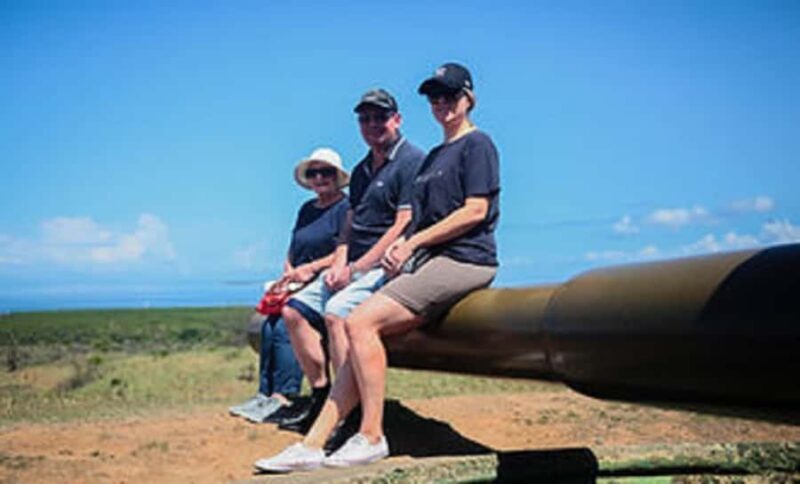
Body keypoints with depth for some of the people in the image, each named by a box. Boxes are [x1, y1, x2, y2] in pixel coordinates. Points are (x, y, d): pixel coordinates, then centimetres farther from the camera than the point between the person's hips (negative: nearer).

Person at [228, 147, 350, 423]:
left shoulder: (346, 208, 0)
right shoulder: (307, 210, 23)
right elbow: (292, 253, 24)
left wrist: (311, 268, -15)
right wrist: (290, 273, 3)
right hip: (299, 287, 7)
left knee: (285, 324, -27)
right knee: (269, 325, -19)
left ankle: (283, 397, -27)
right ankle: (265, 394, -21)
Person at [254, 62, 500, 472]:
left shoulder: (477, 144, -2)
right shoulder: (435, 155, 25)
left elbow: (475, 211, -12)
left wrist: (414, 241, -10)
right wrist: (403, 244, 3)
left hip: (464, 261, -8)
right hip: (430, 261, 8)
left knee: (360, 322, -21)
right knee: (362, 334, -5)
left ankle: (372, 438, -14)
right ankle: (312, 446, -6)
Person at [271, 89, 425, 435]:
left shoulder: (412, 161, -8)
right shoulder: (361, 170, 20)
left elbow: (404, 228, -16)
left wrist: (356, 269, -16)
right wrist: (339, 265, 1)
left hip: (388, 266, -9)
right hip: (356, 267, 9)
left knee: (337, 311, -30)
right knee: (294, 310, 2)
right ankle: (321, 393, 4)